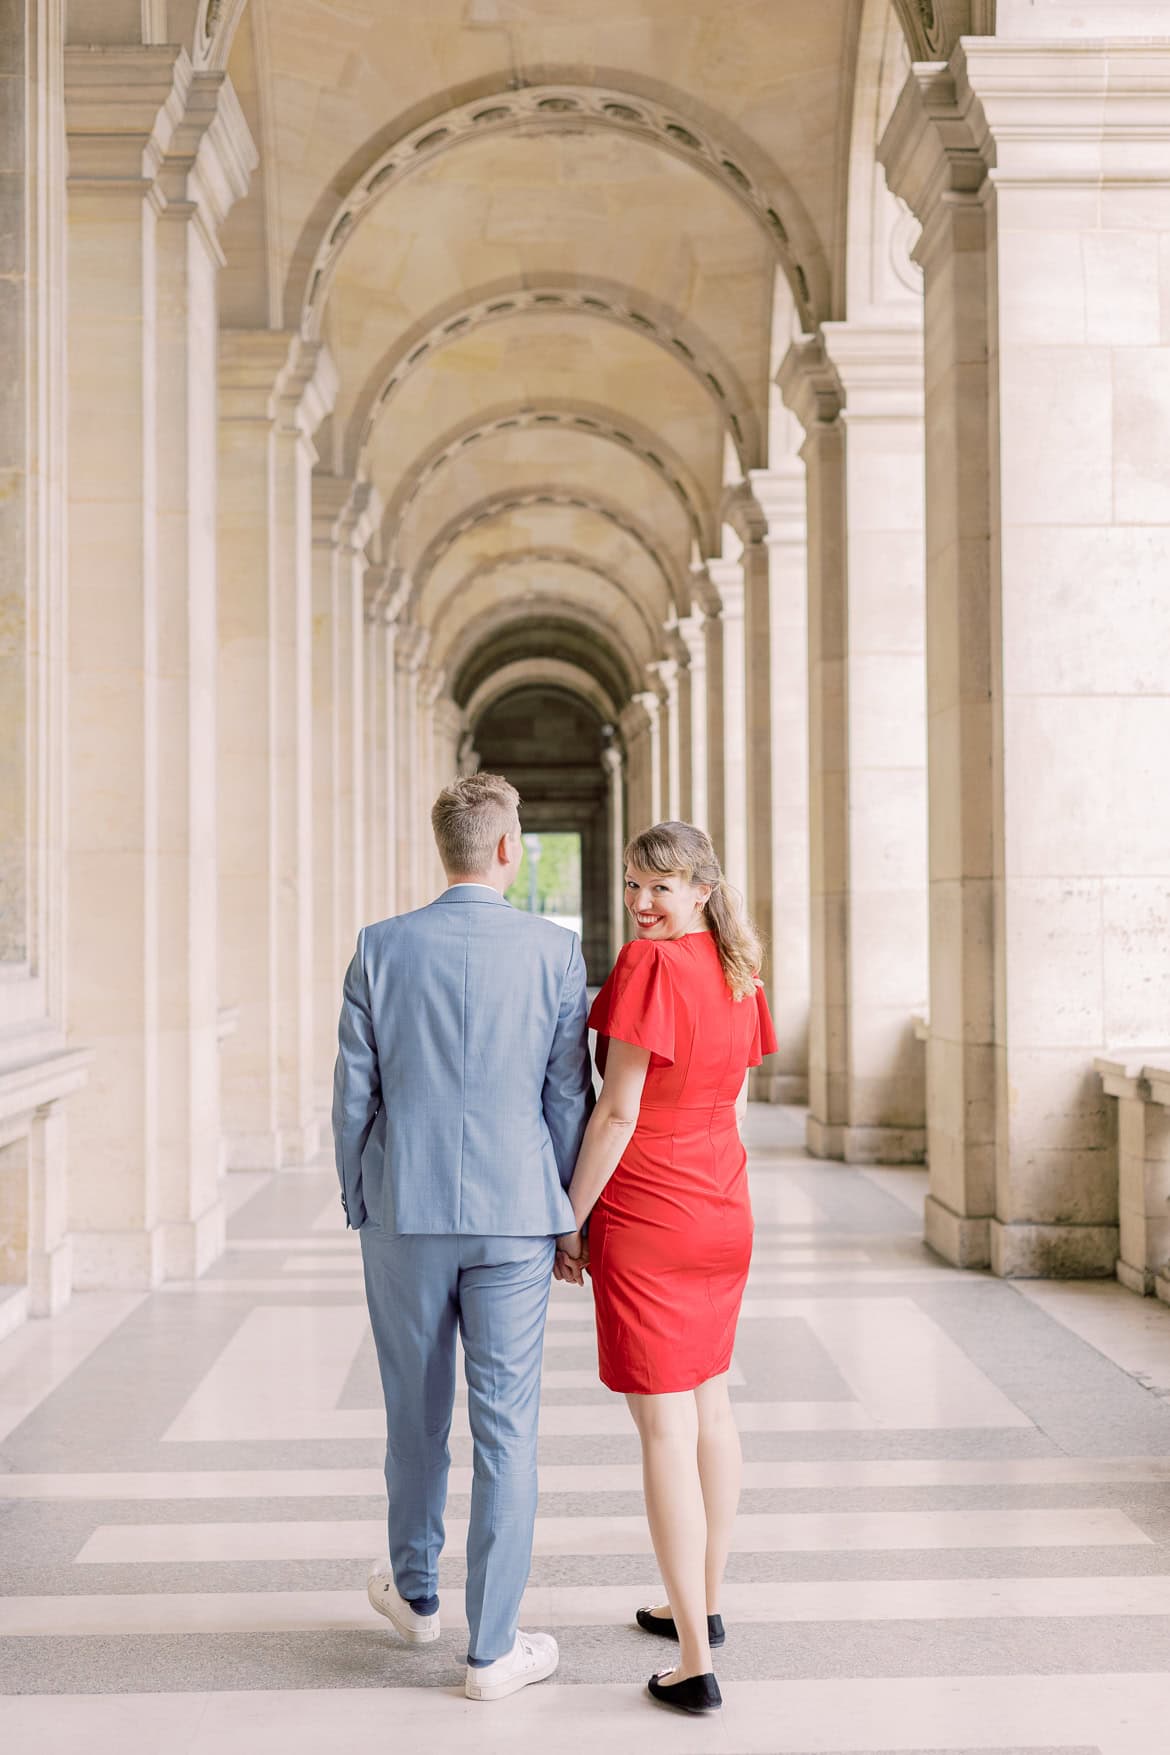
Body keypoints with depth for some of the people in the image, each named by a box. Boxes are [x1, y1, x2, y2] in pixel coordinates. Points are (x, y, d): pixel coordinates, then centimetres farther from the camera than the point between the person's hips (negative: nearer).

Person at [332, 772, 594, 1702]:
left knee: (417, 1411, 18)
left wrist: (359, 1204, 13)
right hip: (513, 1216, -2)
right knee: (507, 1430, 5)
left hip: (404, 1212, 2)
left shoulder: (381, 947, -2)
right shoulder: (556, 950, -5)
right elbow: (569, 1095, -2)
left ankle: (415, 1591, 38)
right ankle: (493, 1648, 12)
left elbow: (353, 1093, 1)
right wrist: (570, 1218, 7)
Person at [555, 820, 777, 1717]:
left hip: (643, 1219, -8)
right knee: (710, 1405, 20)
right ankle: (704, 1605, 35)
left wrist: (568, 1220, -10)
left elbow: (618, 1113, -19)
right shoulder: (739, 972, 5)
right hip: (723, 1214, 8)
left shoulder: (649, 964, -18)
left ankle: (696, 1665, 2)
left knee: (664, 1430, -2)